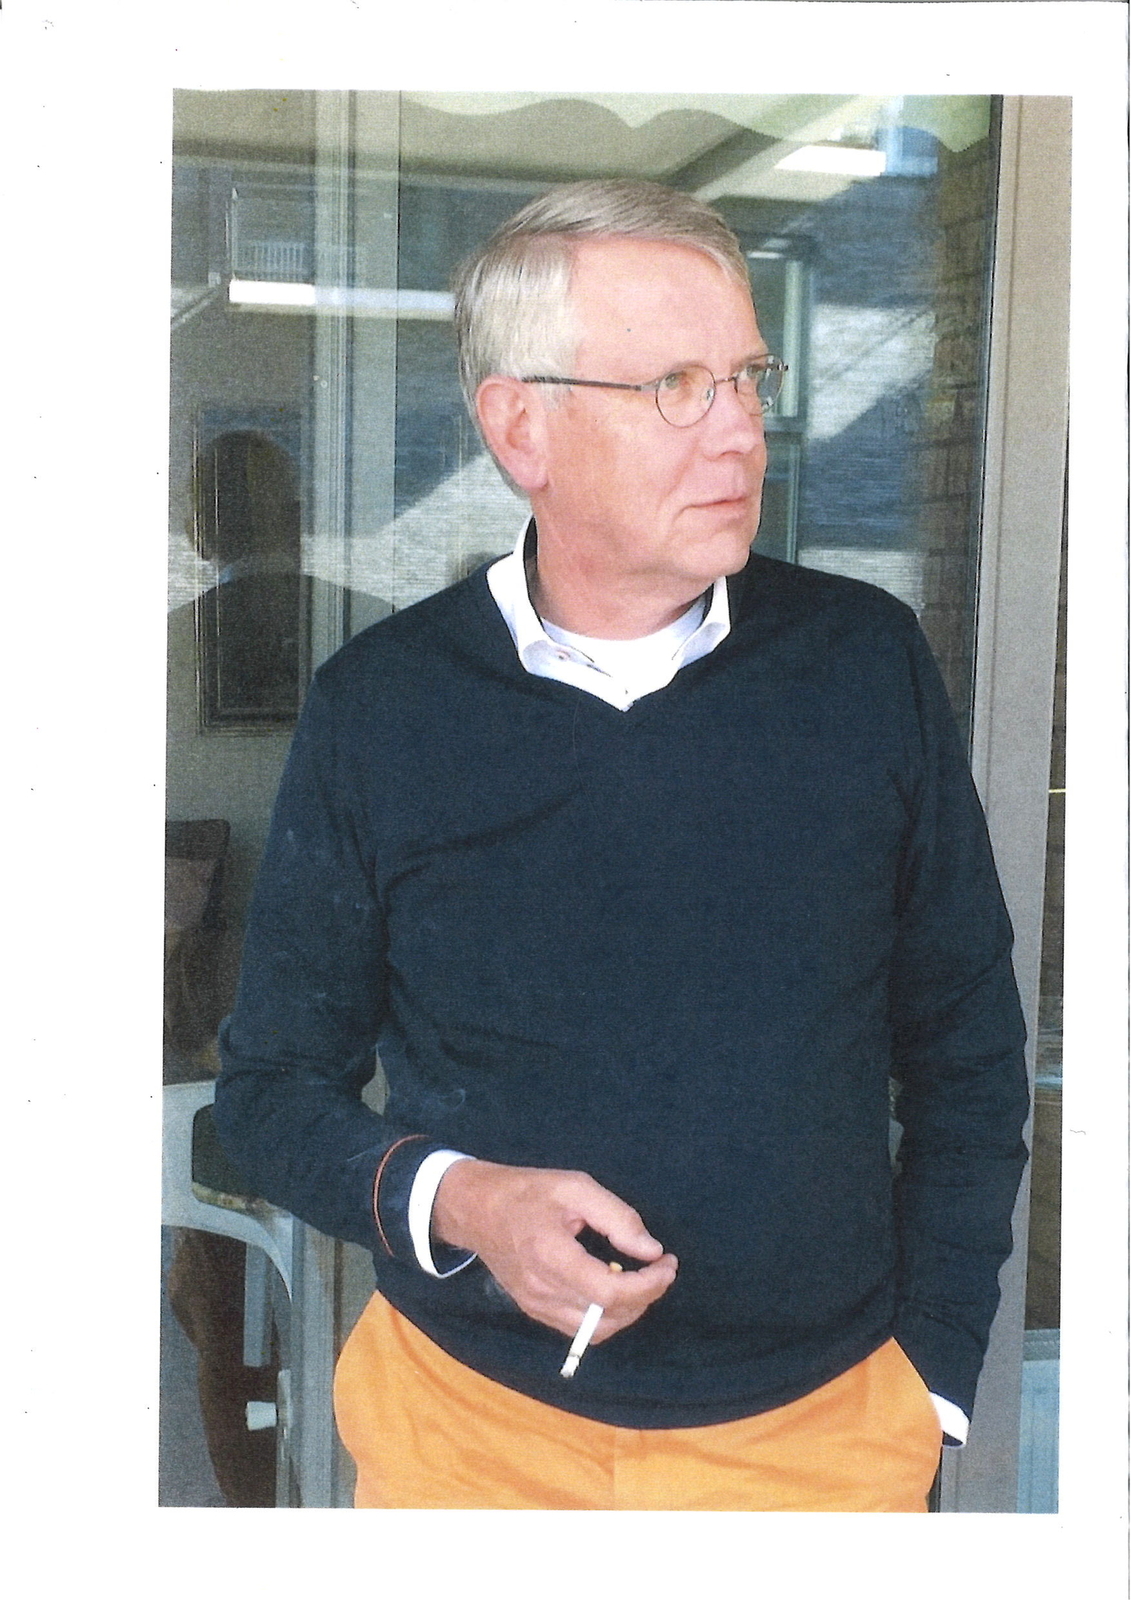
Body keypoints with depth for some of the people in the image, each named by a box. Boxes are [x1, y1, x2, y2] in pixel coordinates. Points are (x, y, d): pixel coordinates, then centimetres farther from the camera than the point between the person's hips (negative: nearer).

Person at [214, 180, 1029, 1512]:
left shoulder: (869, 663, -5)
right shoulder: (379, 705, -8)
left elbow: (968, 1051, 2)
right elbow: (273, 1084, 0)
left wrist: (928, 1377, 0)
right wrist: (446, 1200, -19)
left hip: (829, 1425, 1)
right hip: (475, 1422, 0)